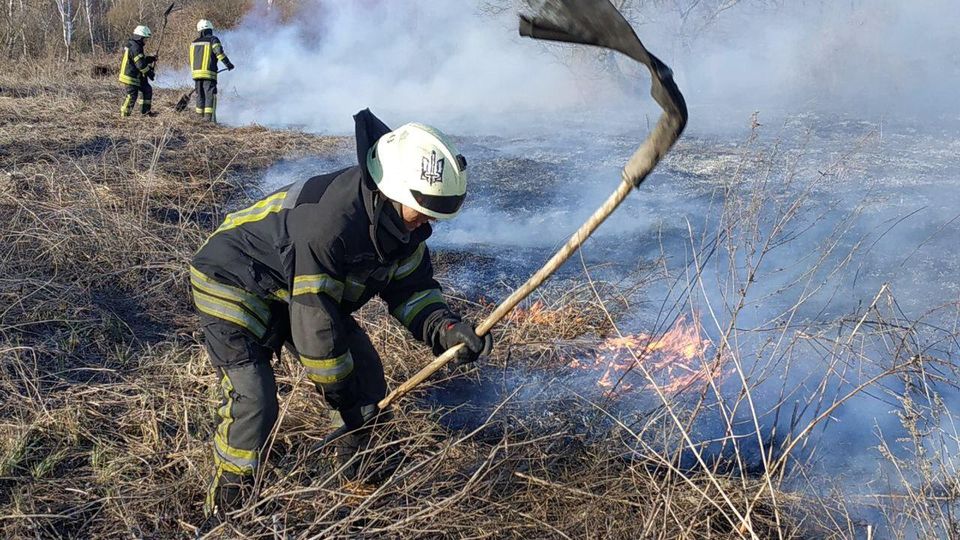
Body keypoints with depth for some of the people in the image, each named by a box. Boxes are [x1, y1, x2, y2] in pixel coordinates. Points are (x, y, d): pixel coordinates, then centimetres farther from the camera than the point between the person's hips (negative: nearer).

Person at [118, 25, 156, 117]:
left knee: (148, 90, 13)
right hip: (131, 77, -11)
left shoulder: (133, 45, 13)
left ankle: (145, 111, 19)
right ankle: (125, 112, 8)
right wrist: (149, 73, -15)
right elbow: (141, 64, -24)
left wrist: (151, 59, 8)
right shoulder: (135, 48, -21)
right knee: (132, 95, -4)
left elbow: (142, 59, 23)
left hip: (138, 76, 11)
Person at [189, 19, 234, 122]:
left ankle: (200, 117, 18)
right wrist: (228, 63, -12)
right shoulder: (213, 39, 0)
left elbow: (192, 59, 22)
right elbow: (219, 52, -15)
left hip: (195, 72, 6)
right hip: (208, 73, -5)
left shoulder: (194, 42, 17)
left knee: (200, 95, 15)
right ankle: (209, 117, -17)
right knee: (210, 95, -7)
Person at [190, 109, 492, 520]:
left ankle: (358, 474, 24)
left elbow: (410, 286, 1)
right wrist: (340, 392, -16)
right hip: (234, 287, -8)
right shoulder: (329, 223, -38)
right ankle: (225, 511, 0)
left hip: (308, 287, 8)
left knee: (366, 376, 3)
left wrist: (446, 329, -19)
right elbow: (313, 321, -30)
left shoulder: (401, 220, -12)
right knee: (253, 404, -20)